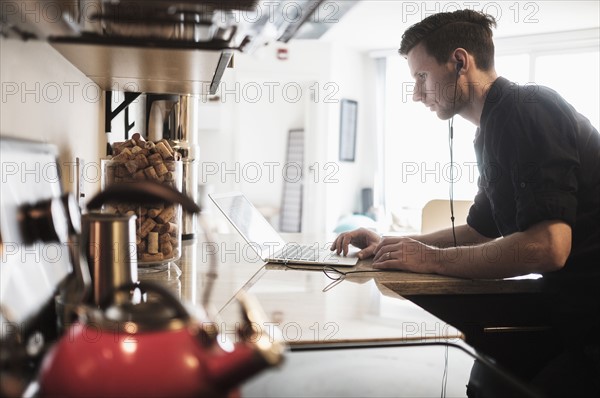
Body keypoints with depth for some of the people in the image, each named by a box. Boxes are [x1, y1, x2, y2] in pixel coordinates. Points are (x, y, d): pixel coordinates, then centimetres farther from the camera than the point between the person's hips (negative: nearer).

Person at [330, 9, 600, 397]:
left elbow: (547, 246, -29)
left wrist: (433, 259, -17)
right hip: (569, 296, 8)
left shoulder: (528, 109, -18)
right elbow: (480, 230, 21)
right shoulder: (495, 127, 12)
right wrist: (389, 243, 10)